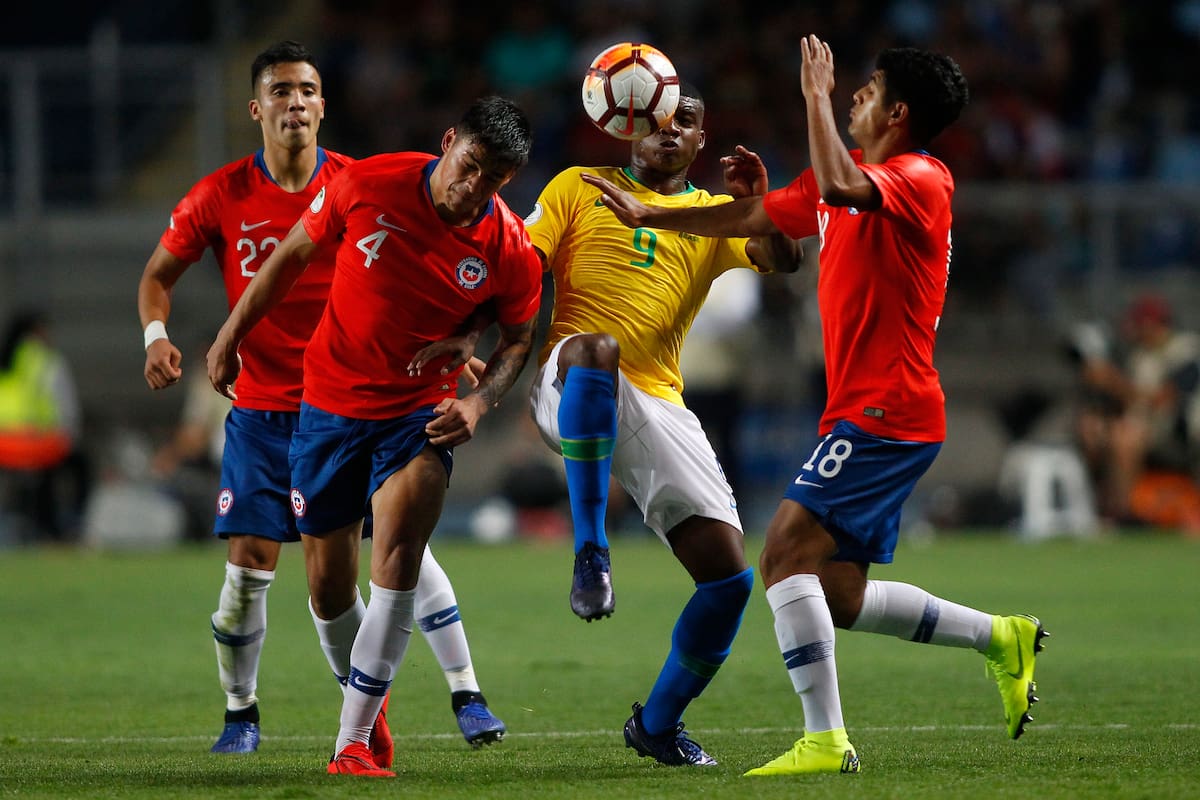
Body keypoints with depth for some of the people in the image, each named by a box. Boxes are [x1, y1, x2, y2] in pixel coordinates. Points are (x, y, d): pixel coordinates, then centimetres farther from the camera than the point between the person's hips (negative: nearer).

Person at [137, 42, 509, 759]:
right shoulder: (223, 196, -4)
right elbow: (159, 274, 8)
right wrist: (156, 335, -11)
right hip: (262, 409, 0)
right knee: (250, 563, -4)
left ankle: (467, 695, -2)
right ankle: (240, 712, 15)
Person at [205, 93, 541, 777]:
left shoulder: (511, 251, -12)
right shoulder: (368, 185, -14)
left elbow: (518, 338, 5)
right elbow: (292, 256, 2)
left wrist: (478, 403, -12)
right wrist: (232, 337, 6)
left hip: (421, 412, -1)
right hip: (330, 405, 1)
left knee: (397, 555, -23)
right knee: (330, 586, 6)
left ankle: (355, 743, -21)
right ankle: (362, 694, 36)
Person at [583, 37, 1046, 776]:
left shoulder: (922, 181, -11)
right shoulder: (854, 175, 17)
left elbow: (840, 188, -33)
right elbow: (756, 220, 27)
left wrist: (817, 96, -21)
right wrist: (649, 216, 27)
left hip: (884, 412, -10)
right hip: (866, 414, 10)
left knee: (787, 550, -18)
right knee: (840, 598, 9)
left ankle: (825, 741, -20)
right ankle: (1001, 638, 19)